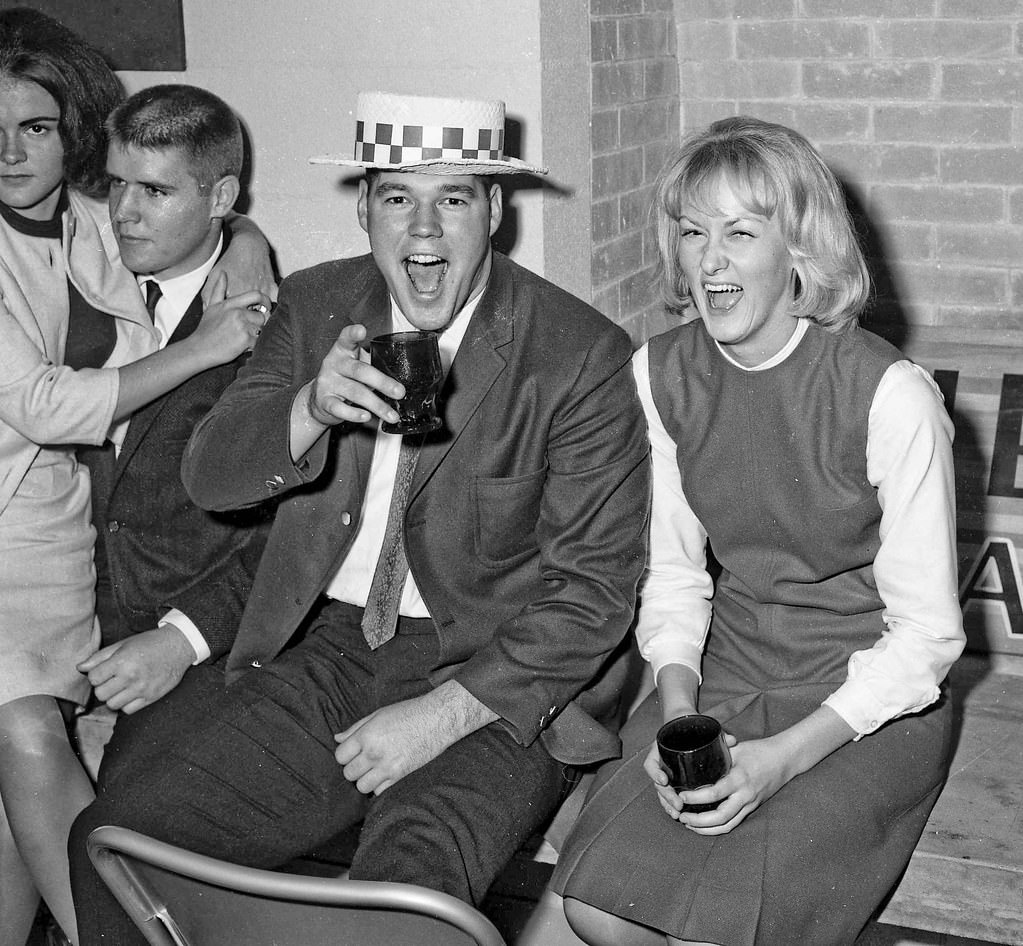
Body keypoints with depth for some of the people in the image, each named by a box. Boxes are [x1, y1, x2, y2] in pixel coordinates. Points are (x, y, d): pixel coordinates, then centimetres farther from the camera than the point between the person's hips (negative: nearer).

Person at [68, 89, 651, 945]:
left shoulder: (582, 357, -9)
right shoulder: (315, 306, 6)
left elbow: (591, 590, -9)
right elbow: (210, 476, -2)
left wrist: (443, 714, -17)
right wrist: (312, 407, -23)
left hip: (494, 682, -4)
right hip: (327, 654, 5)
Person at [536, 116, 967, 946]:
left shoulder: (891, 395, -18)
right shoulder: (663, 373, -1)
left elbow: (927, 633, -13)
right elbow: (675, 572, 5)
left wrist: (781, 757, -21)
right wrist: (677, 713, -12)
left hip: (871, 699, -4)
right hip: (724, 670, 4)